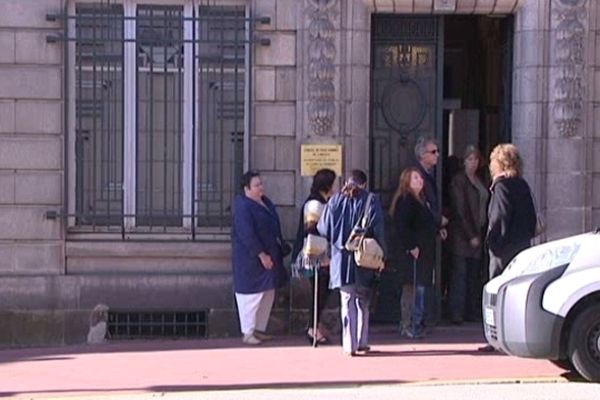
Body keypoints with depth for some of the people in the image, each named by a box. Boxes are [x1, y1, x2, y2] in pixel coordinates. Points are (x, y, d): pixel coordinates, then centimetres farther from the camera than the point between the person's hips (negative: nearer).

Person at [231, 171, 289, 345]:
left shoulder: (265, 202, 10)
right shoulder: (243, 207, -18)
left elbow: (274, 226, 19)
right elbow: (246, 234, -23)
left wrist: (278, 250, 14)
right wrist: (261, 254, -24)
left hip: (269, 255, 9)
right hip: (250, 258, -9)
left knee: (268, 295, 14)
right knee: (252, 295, -3)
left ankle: (259, 329, 24)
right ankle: (248, 333, 7)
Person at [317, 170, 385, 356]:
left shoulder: (335, 200, 3)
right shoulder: (371, 201, -3)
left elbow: (323, 229, 4)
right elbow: (378, 230, -9)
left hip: (341, 259, 1)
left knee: (347, 302, 5)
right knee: (363, 302, 14)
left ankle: (350, 345, 0)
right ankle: (362, 343, 17)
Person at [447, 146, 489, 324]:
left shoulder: (480, 181, 16)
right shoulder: (458, 180, -6)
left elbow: (485, 207, 16)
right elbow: (460, 211, -11)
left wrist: (480, 234, 2)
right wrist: (471, 236, -13)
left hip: (478, 234, 7)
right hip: (462, 235, -7)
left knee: (474, 275, 6)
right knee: (460, 274, -6)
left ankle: (472, 312, 9)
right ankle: (457, 314, -5)